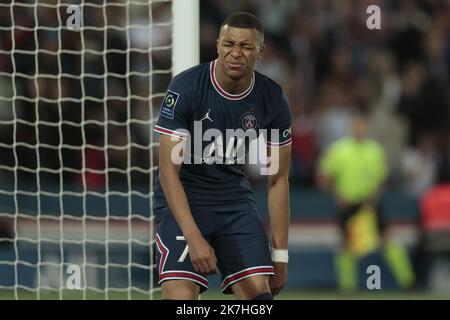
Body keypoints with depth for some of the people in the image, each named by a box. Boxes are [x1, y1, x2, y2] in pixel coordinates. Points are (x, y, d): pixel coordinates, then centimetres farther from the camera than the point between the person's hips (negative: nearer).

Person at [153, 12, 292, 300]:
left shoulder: (274, 101, -7)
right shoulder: (185, 88, -19)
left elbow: (277, 180, 1)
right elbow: (168, 171, -19)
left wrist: (280, 255, -1)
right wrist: (194, 239, -29)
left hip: (235, 200, 4)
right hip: (182, 200, -4)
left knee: (259, 292, -8)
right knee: (181, 297, -19)